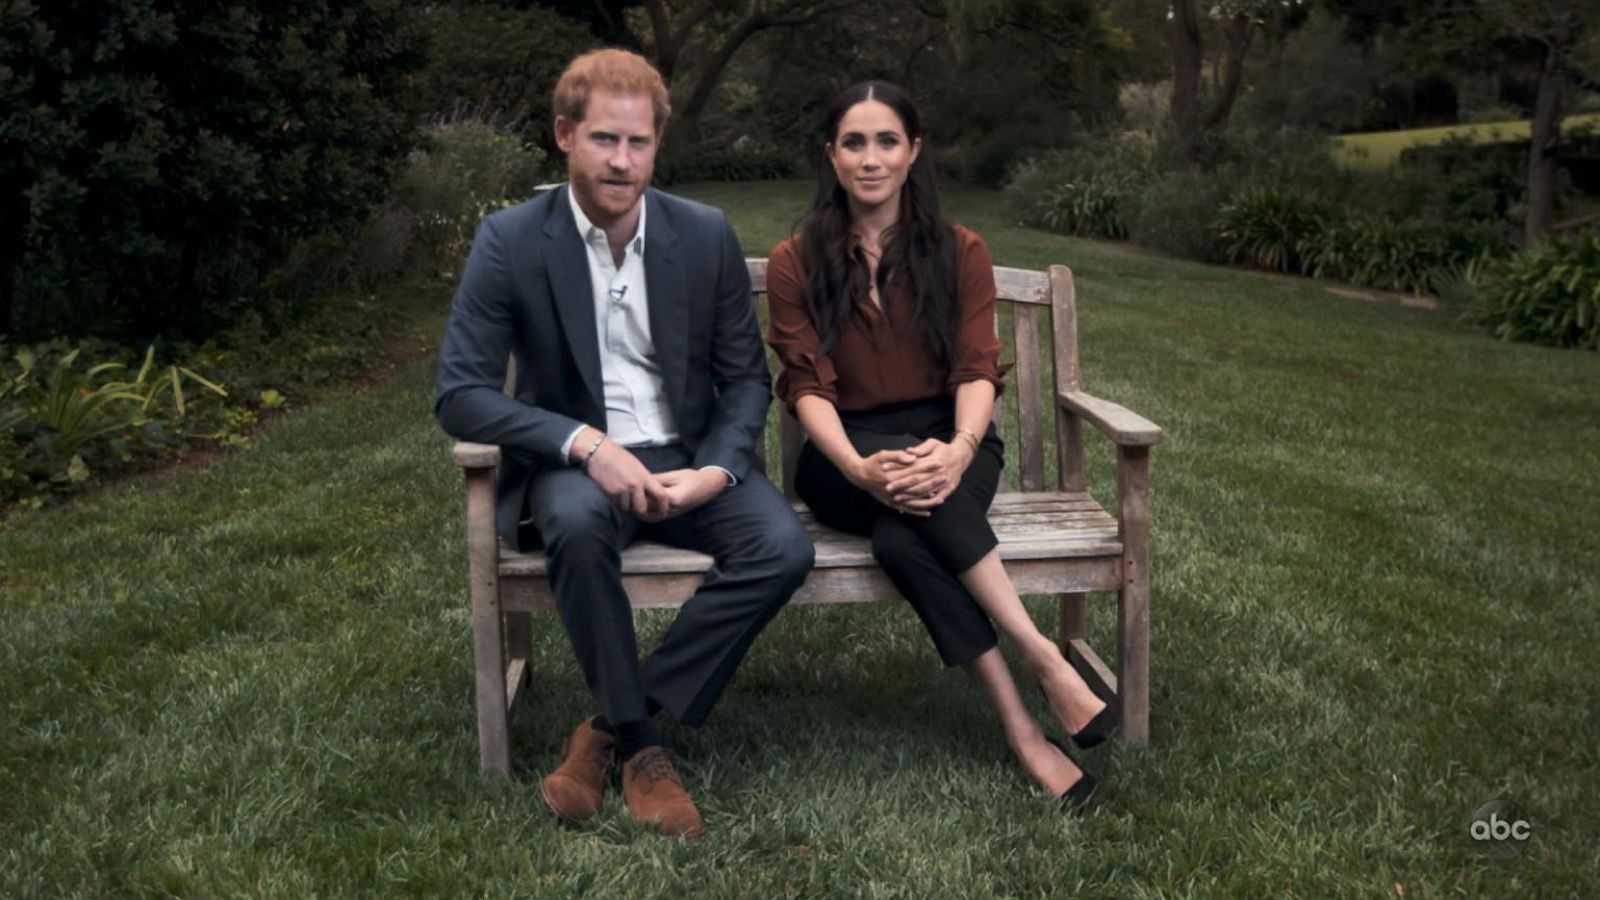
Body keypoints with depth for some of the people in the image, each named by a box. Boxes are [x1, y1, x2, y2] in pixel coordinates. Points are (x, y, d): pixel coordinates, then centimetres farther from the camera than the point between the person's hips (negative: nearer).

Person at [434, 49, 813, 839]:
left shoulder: (707, 235, -1)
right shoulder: (509, 241, -8)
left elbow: (748, 379, 5)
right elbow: (460, 395, -11)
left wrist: (716, 471, -16)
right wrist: (586, 445, -24)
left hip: (689, 460, 3)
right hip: (576, 462, -2)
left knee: (783, 548, -25)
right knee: (576, 523, -37)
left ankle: (611, 729, -15)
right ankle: (641, 743, -17)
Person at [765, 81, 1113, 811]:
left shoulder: (959, 253, 6)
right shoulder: (797, 263, 4)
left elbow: (976, 371, -6)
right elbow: (808, 387, -7)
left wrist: (959, 449, -30)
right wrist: (856, 466, -28)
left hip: (948, 442, 0)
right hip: (846, 454, 0)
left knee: (903, 540, -36)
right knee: (910, 509, -37)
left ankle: (1021, 727, -35)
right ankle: (1044, 661, -37)